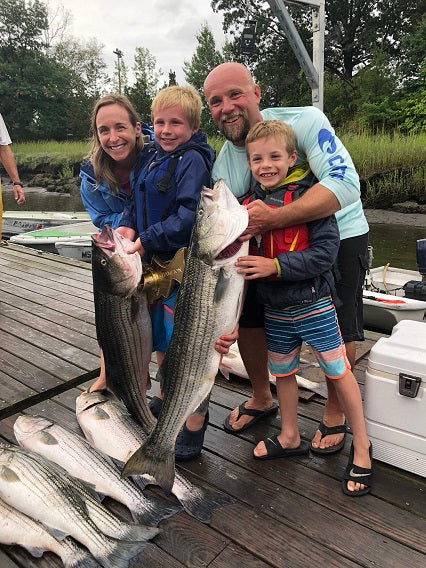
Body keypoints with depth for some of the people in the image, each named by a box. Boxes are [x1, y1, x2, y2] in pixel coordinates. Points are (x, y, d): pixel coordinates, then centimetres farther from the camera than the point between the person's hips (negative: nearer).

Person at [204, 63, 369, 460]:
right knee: (246, 317, 5)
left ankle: (335, 412, 25)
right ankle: (261, 398, 32)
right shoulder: (222, 168, -12)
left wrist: (274, 218, -46)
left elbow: (345, 183, -36)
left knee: (338, 332, -5)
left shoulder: (303, 121, -23)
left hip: (340, 236, -4)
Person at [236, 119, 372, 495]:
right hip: (275, 309, 6)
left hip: (314, 306, -6)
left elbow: (325, 251, -21)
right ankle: (290, 439, 40)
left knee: (339, 372, 4)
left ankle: (362, 446, 25)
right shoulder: (252, 203, 4)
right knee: (282, 372, 18)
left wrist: (277, 266, -26)